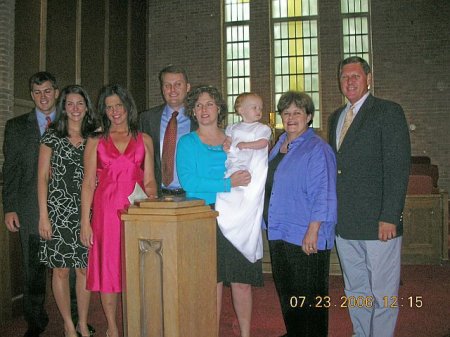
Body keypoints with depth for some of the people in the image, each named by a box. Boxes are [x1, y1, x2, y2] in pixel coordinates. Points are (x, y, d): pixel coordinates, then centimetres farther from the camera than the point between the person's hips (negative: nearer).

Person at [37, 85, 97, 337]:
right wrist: (43, 216, -6)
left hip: (87, 211, 2)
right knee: (61, 269, 5)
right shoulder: (52, 136, 1)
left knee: (85, 268, 6)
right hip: (59, 210, -2)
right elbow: (43, 177, -1)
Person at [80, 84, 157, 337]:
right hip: (106, 212, 0)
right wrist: (85, 221, -4)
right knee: (108, 268, 4)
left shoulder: (144, 140, 11)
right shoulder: (96, 141, 8)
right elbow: (88, 183, 3)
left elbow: (150, 181, 9)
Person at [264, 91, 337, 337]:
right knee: (286, 290, 19)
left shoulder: (317, 149, -13)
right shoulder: (279, 146, 13)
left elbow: (323, 196, -19)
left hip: (305, 237, -9)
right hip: (278, 232, 9)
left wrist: (312, 232, -24)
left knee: (309, 296, 3)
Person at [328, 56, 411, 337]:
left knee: (383, 294, 3)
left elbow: (398, 167, -11)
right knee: (355, 291, 17)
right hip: (344, 223, 7)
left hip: (378, 222, -6)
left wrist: (389, 217, -18)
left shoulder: (388, 112, -4)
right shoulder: (336, 117, 16)